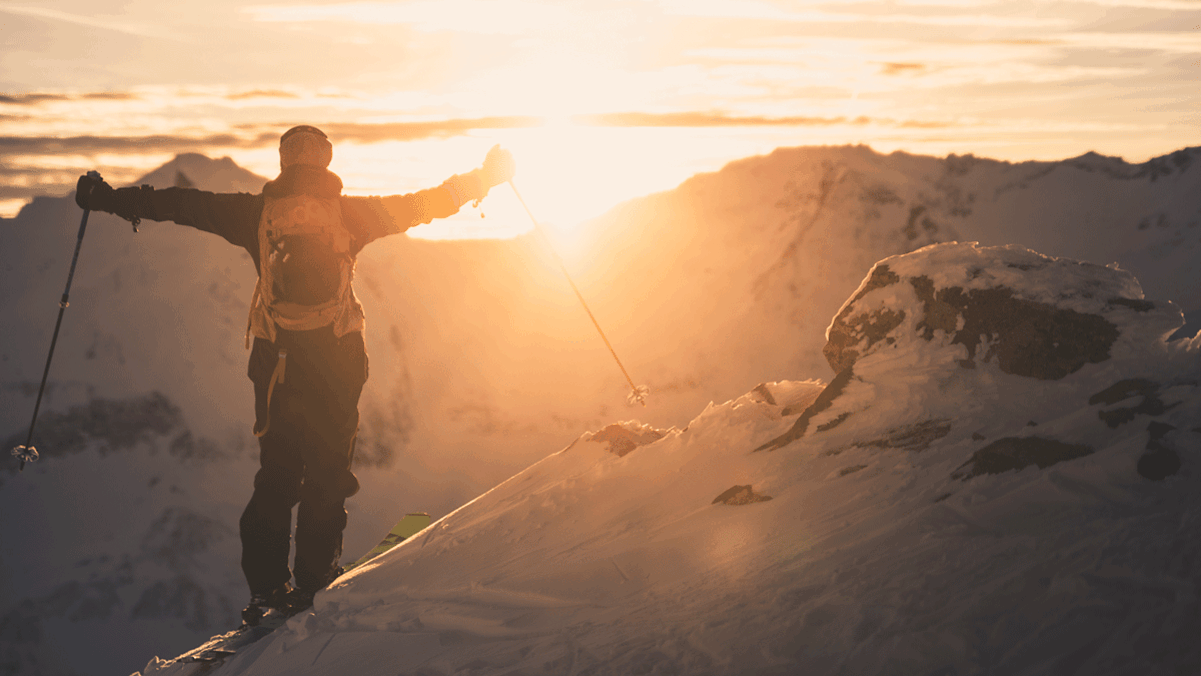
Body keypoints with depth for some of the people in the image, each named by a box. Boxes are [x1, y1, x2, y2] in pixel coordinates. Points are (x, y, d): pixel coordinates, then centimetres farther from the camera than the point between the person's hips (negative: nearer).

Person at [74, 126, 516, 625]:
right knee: (328, 468, 7)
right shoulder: (349, 212, 0)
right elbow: (419, 205, 4)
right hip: (338, 358, -1)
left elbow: (185, 204, 3)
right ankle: (313, 578, 3)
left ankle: (266, 584, 8)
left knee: (276, 471, 11)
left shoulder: (259, 212, 2)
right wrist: (480, 180, 15)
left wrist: (109, 198, 11)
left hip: (277, 360, 1)